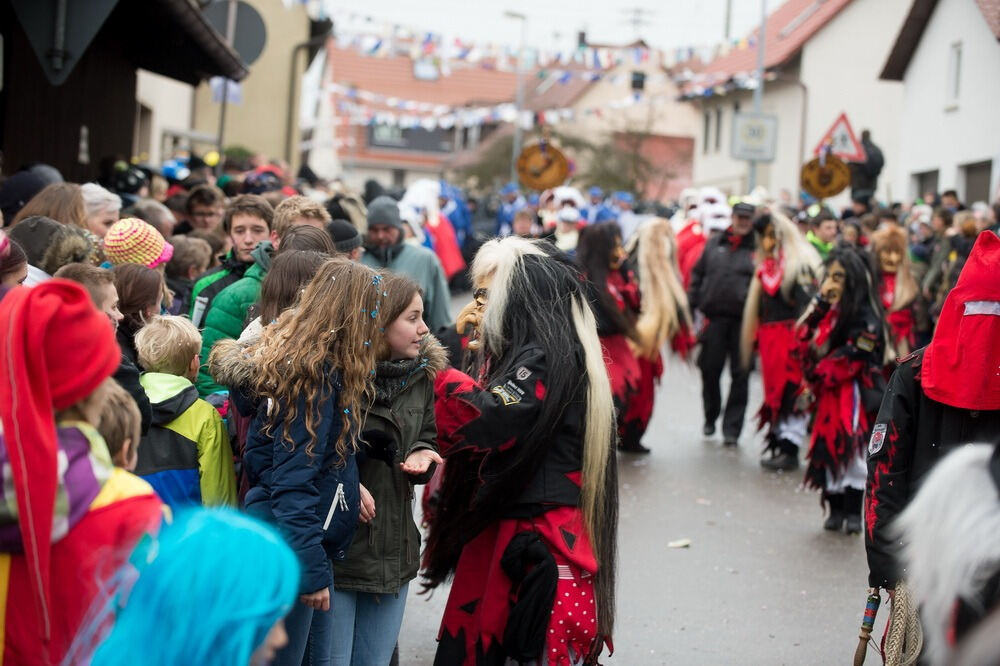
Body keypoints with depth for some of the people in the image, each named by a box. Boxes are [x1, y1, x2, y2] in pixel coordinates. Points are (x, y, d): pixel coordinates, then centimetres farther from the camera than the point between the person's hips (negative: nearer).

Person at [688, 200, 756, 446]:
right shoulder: (714, 243, 8)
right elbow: (698, 274, 14)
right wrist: (691, 305, 8)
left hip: (743, 320, -3)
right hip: (714, 317, 3)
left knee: (740, 374, 2)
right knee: (709, 369, 8)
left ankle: (732, 428, 10)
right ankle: (711, 417, 28)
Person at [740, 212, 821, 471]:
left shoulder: (800, 264, -9)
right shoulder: (766, 266, 17)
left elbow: (807, 304, -17)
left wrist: (801, 337, -24)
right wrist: (757, 339, 17)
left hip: (792, 336, -8)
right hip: (770, 340, 8)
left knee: (791, 392, -9)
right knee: (775, 391, 9)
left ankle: (790, 448, -8)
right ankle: (779, 443, 14)